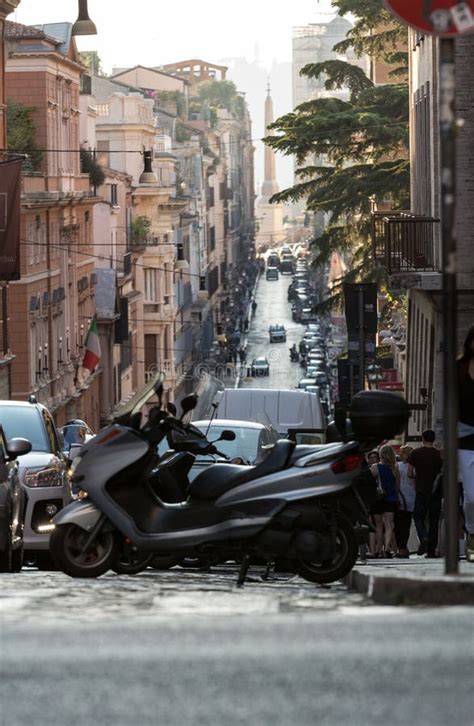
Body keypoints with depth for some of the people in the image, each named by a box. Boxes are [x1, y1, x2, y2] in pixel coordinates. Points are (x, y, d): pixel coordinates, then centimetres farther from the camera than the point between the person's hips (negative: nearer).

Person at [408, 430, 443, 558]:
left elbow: (410, 474, -2)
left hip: (421, 491, -1)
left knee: (418, 517, 8)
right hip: (436, 491, 1)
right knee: (433, 520, 7)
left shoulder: (415, 453, -2)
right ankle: (431, 550, 5)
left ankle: (424, 537, -20)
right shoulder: (440, 454, 0)